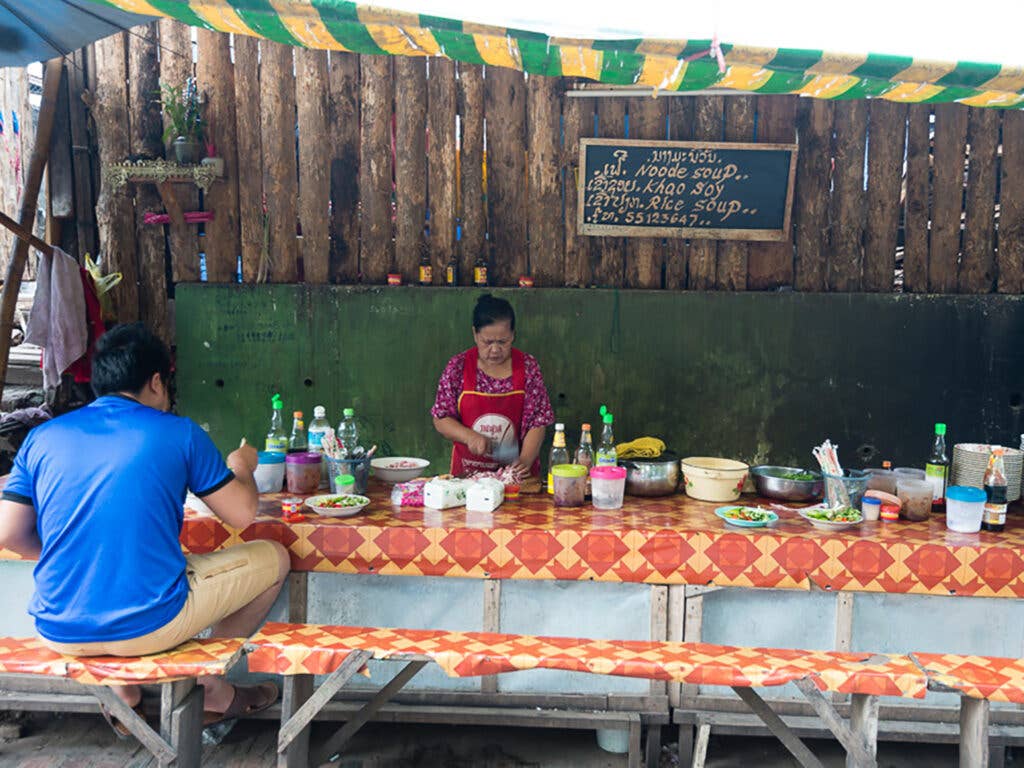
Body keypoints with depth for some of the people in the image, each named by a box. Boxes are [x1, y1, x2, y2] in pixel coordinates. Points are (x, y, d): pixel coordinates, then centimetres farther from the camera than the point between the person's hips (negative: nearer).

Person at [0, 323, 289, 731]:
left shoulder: (42, 437, 4)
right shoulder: (179, 433, -5)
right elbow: (242, 515, 0)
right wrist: (241, 467, 22)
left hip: (59, 633, 5)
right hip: (149, 627, -5)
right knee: (273, 558, 15)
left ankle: (123, 694, 28)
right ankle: (209, 685, 22)